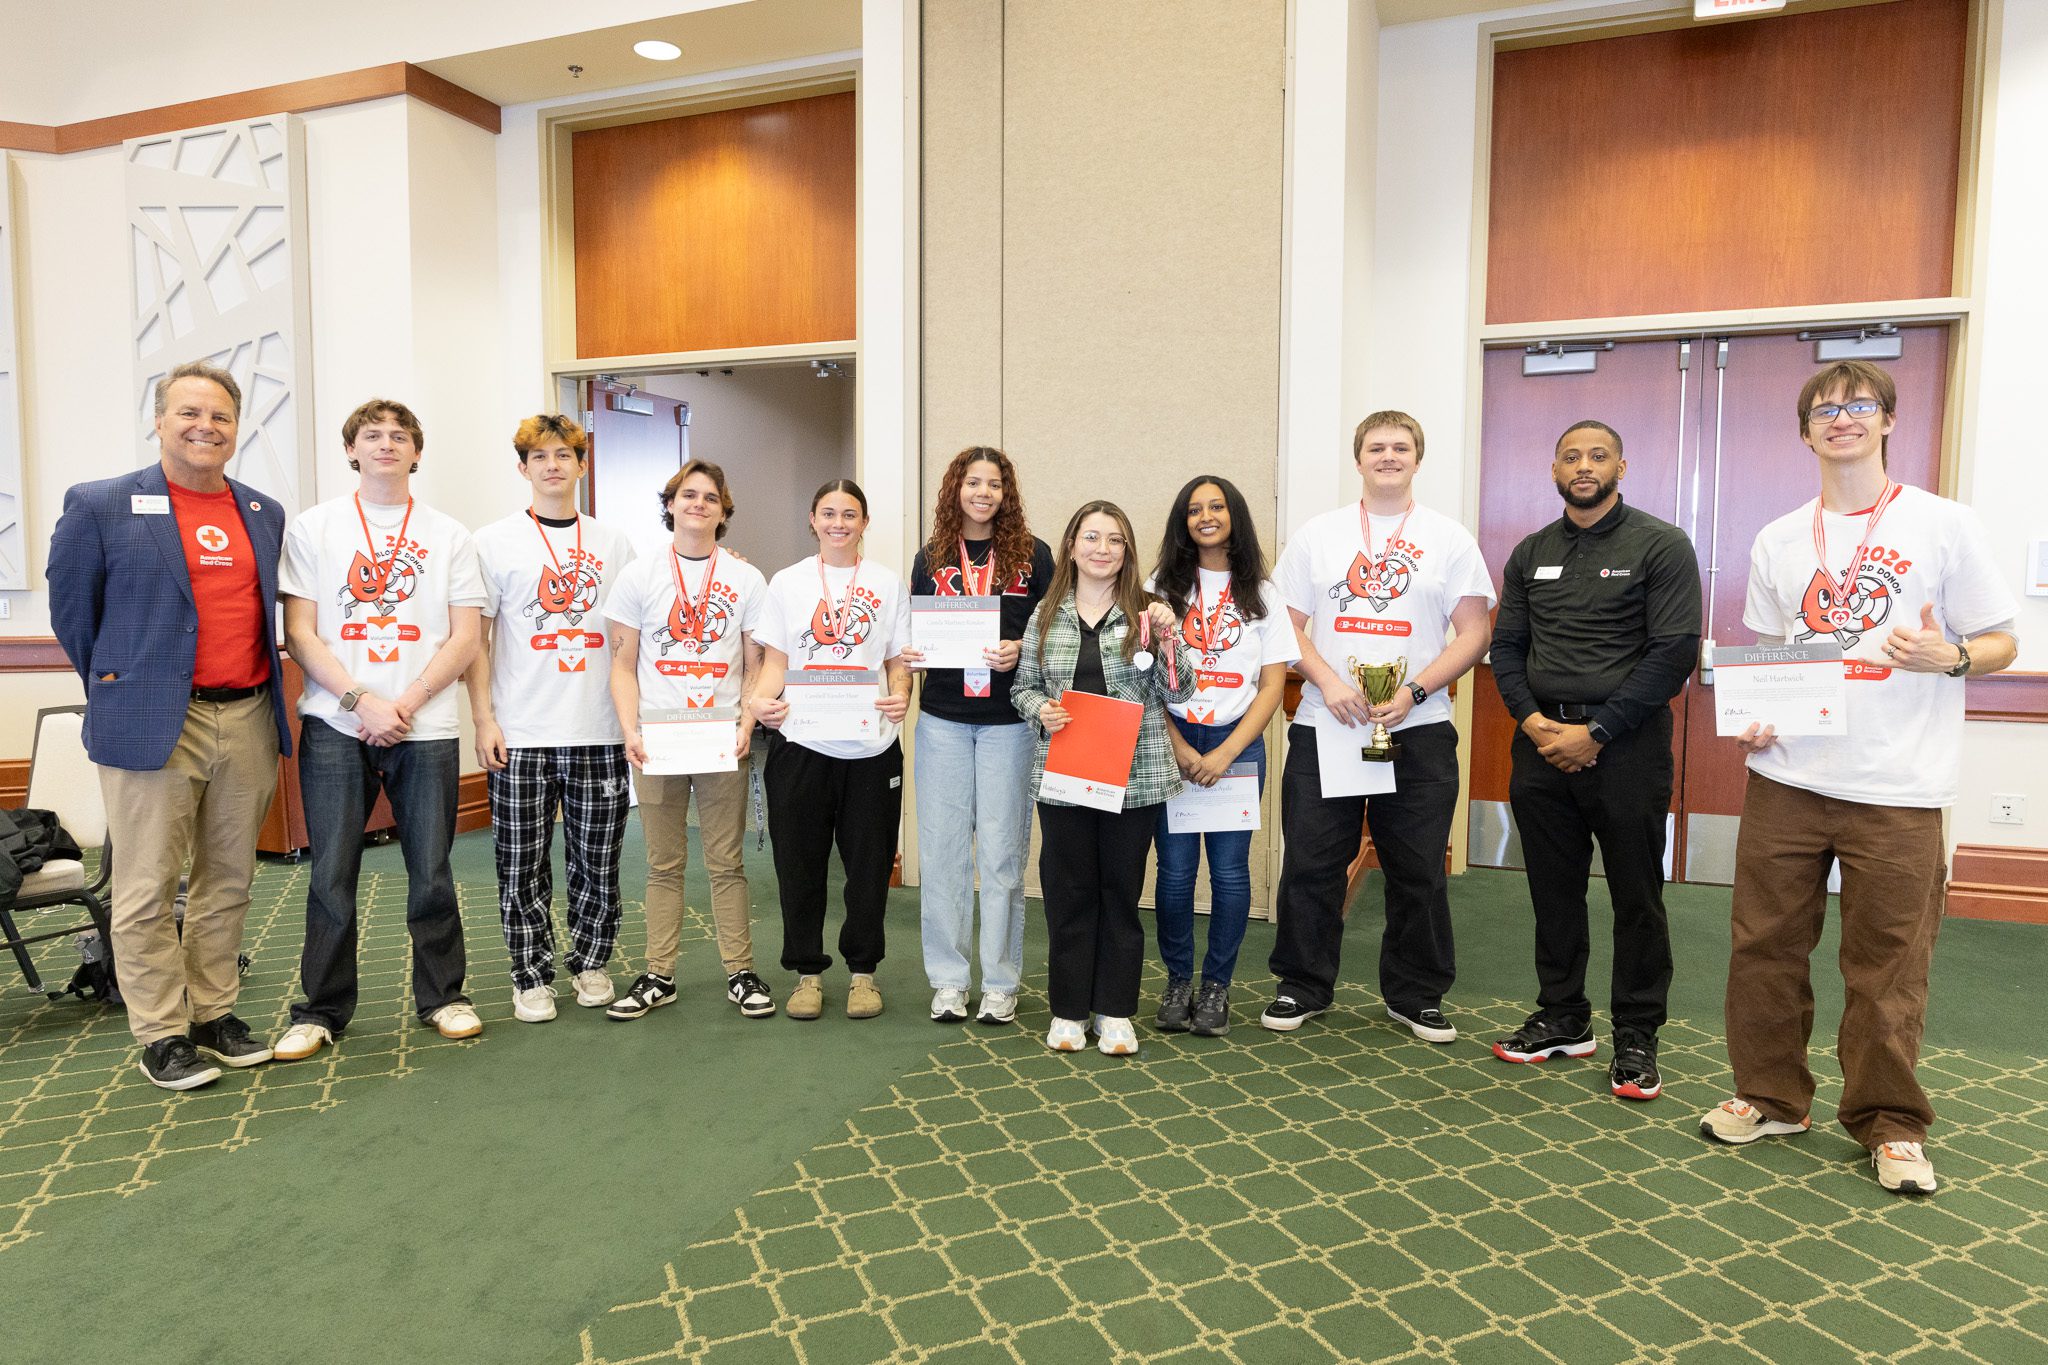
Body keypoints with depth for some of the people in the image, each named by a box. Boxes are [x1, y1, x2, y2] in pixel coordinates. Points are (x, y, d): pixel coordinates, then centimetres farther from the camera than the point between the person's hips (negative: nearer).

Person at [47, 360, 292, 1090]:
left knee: (229, 881, 12)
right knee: (149, 890, 2)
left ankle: (214, 1014, 25)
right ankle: (161, 1035, 14)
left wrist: (259, 690, 11)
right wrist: (118, 689, 8)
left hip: (248, 721, 4)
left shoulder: (267, 514, 12)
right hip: (152, 724, -4)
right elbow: (71, 609, 5)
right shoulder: (99, 505, -1)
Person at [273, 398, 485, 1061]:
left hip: (426, 729, 0)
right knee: (331, 875, 4)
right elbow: (300, 632, 0)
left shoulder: (448, 534, 8)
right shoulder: (313, 527, 7)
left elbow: (465, 637, 2)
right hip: (335, 727, 0)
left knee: (431, 873, 5)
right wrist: (362, 701, -11)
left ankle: (442, 995, 19)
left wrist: (406, 703, -9)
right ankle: (321, 1009, 18)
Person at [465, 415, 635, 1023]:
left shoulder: (614, 544, 12)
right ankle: (532, 978, 18)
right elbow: (476, 636, 3)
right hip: (521, 733, -2)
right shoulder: (494, 541, 5)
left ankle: (591, 963, 25)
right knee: (522, 867, 4)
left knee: (597, 862, 8)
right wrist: (484, 719, -5)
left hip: (600, 732, 2)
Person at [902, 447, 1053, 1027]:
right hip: (942, 722, 2)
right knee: (942, 849, 5)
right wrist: (910, 657, -6)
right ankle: (948, 978, 17)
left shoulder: (1033, 555, 2)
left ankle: (1001, 981, 15)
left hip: (1008, 723, -2)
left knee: (1001, 851, 2)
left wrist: (1021, 652, -15)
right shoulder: (930, 559, 10)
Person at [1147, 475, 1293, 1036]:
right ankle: (1177, 981, 17)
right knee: (1175, 869, 0)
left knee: (1229, 870, 3)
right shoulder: (1162, 587, 7)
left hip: (1238, 744, 0)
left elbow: (1272, 685, 3)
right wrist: (1178, 747, -8)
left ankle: (1216, 986, 18)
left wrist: (1224, 753, -8)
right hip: (1170, 742, 0)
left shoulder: (1261, 594, 8)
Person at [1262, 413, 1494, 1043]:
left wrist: (1412, 692, -13)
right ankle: (1303, 986, 20)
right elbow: (1287, 625, 4)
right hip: (1323, 726, 1)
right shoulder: (1317, 535, 8)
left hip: (1418, 731, 0)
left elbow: (1473, 634, 0)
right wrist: (1328, 682, -12)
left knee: (1418, 871, 7)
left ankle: (1416, 995, 23)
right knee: (1311, 864, 4)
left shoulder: (1450, 538, 5)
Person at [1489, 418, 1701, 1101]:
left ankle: (1636, 1038, 16)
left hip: (1625, 744, -4)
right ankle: (1562, 1019, 26)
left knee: (1636, 897, 3)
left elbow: (1675, 651, -11)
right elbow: (1506, 646, 11)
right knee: (1553, 890, 12)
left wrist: (1596, 732, -15)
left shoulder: (1661, 546, -3)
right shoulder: (1531, 554, 12)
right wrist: (1533, 721, -7)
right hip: (1542, 740, 5)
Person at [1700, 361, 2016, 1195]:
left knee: (1888, 968, 3)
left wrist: (1949, 657, -18)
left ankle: (1889, 1123, 21)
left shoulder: (1943, 525, 1)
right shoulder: (1777, 541, 11)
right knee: (1765, 946, 8)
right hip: (1786, 777, 3)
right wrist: (1752, 719, 0)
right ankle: (1770, 1097, 24)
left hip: (1897, 789, -3)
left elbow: (2002, 645, 4)